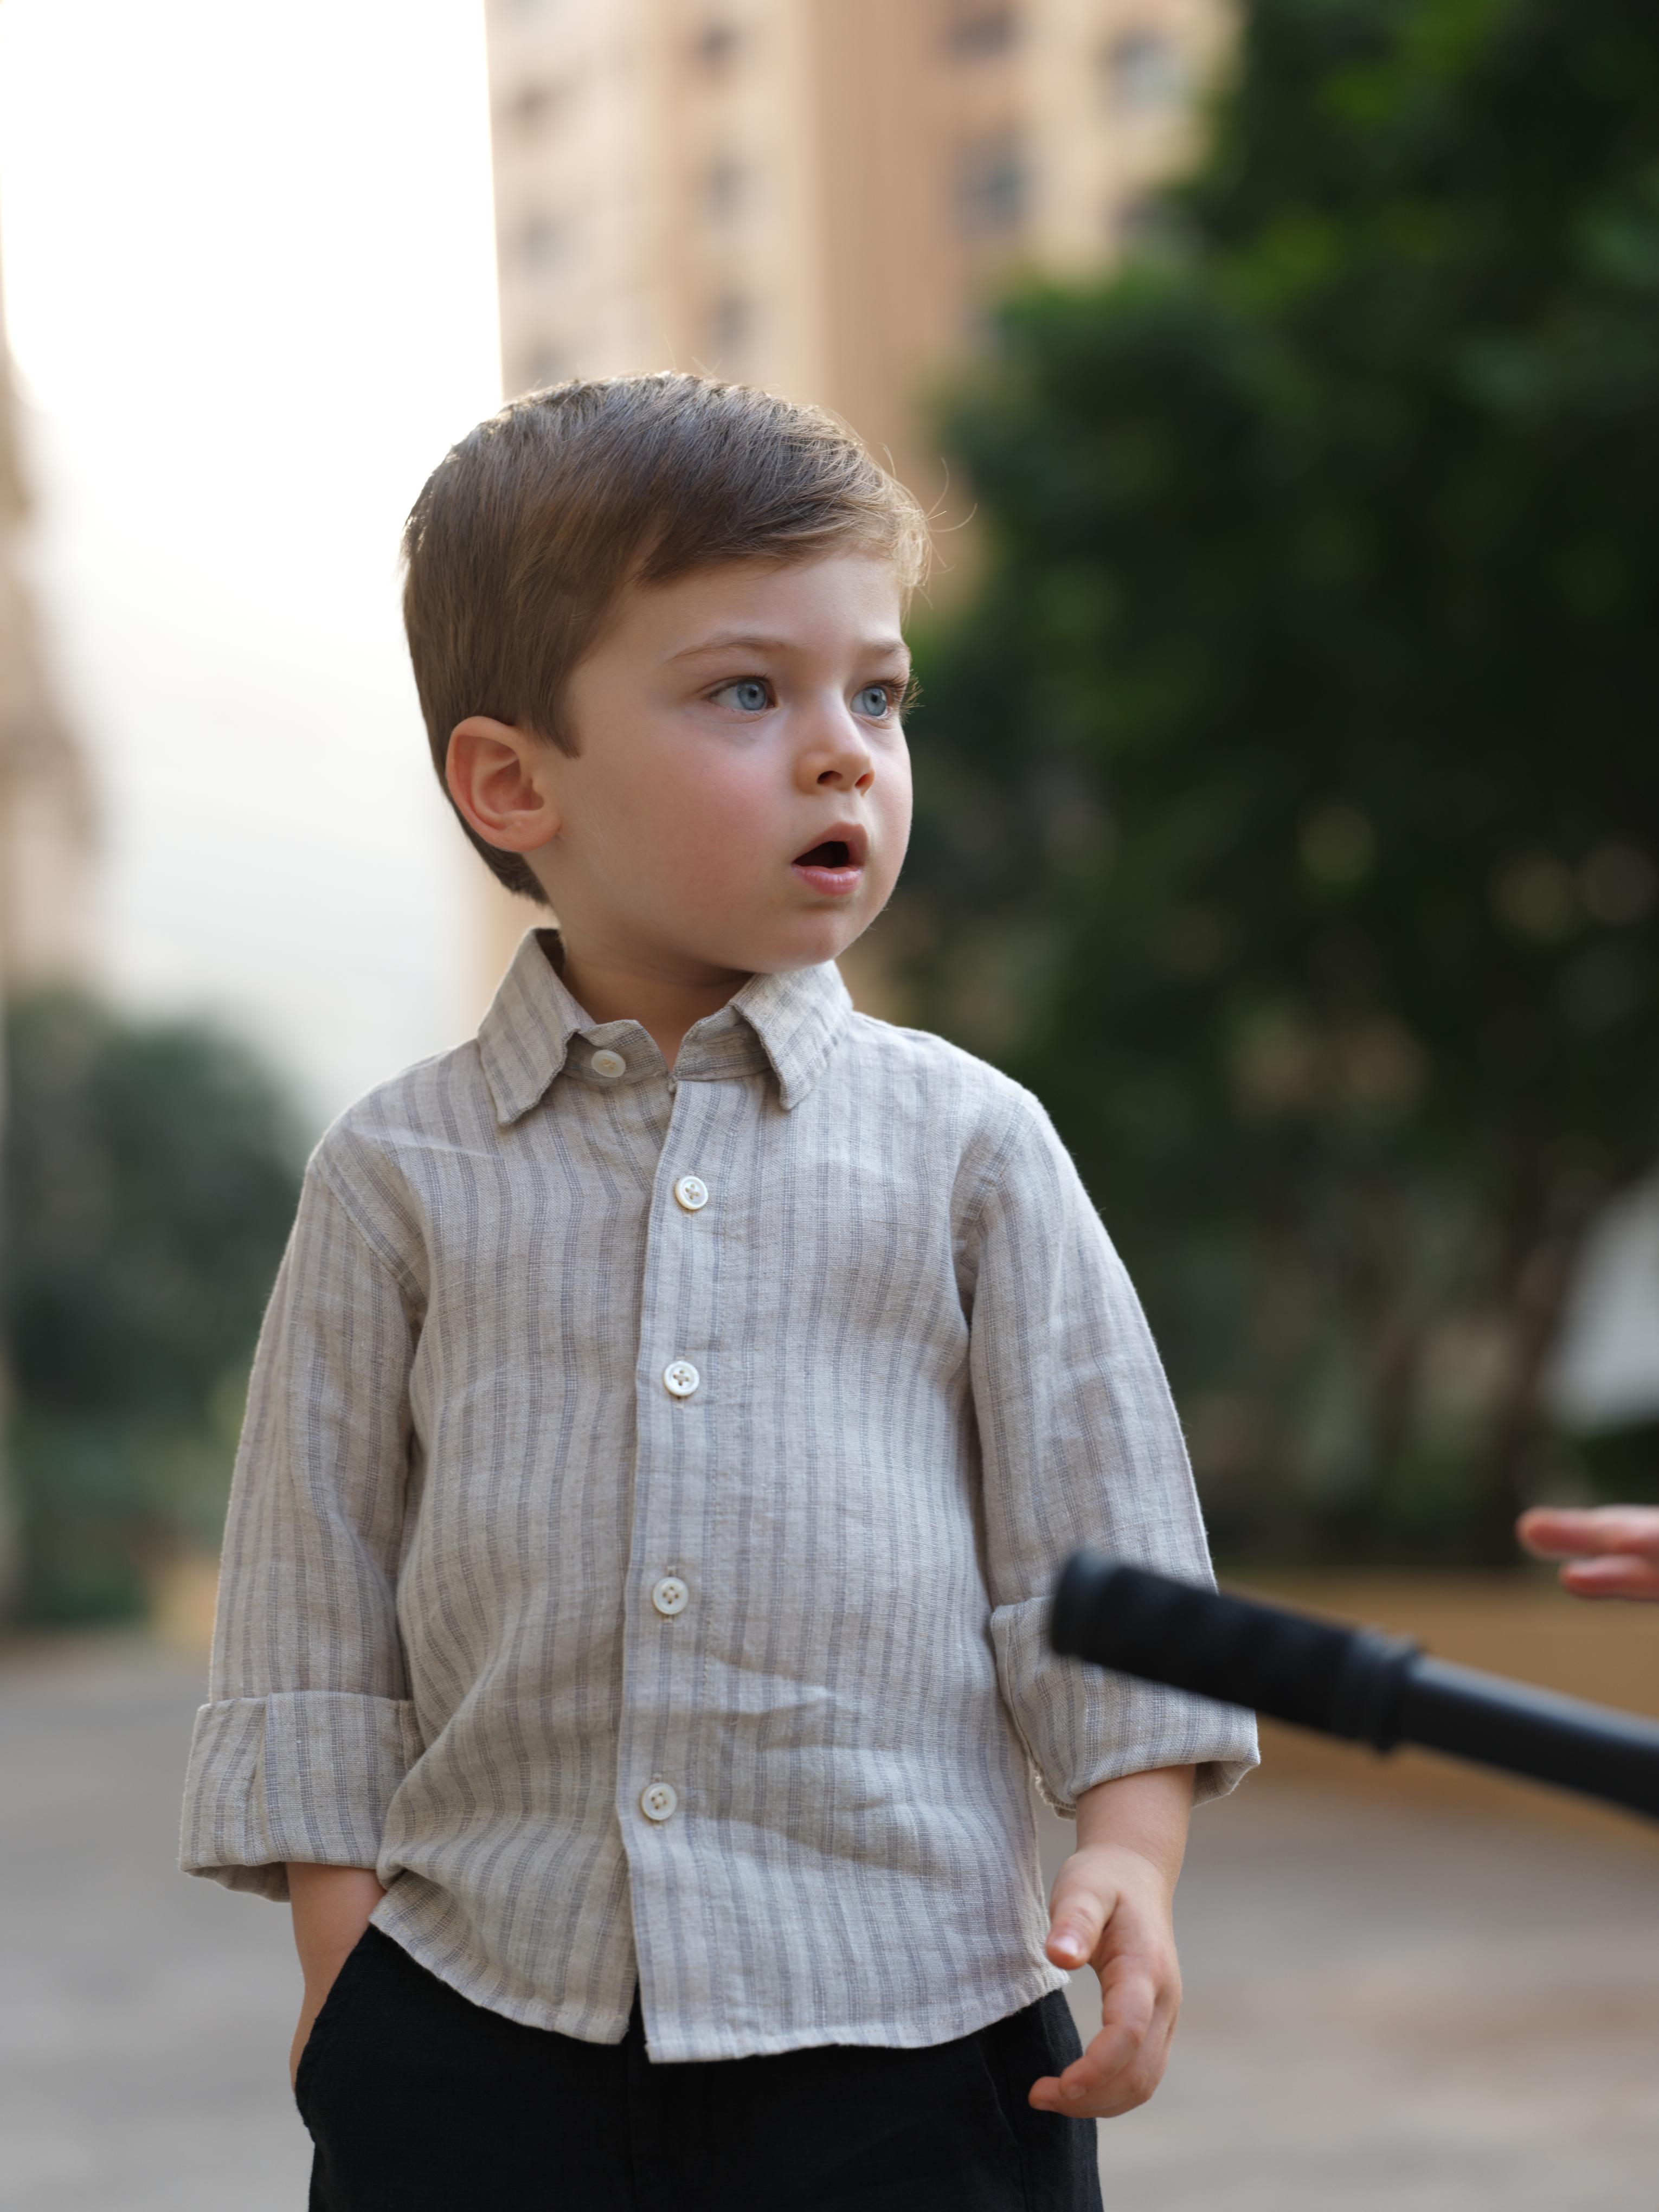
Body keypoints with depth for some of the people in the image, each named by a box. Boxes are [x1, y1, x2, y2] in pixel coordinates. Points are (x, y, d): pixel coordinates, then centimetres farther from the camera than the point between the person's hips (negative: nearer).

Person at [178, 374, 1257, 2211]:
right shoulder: (401, 1173, 2)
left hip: (900, 2011, 0)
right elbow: (315, 1588, 6)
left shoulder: (965, 1143, 2)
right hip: (485, 2012, 1)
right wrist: (337, 1944, 3)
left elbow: (1097, 1527, 4)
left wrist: (1127, 1855, -5)